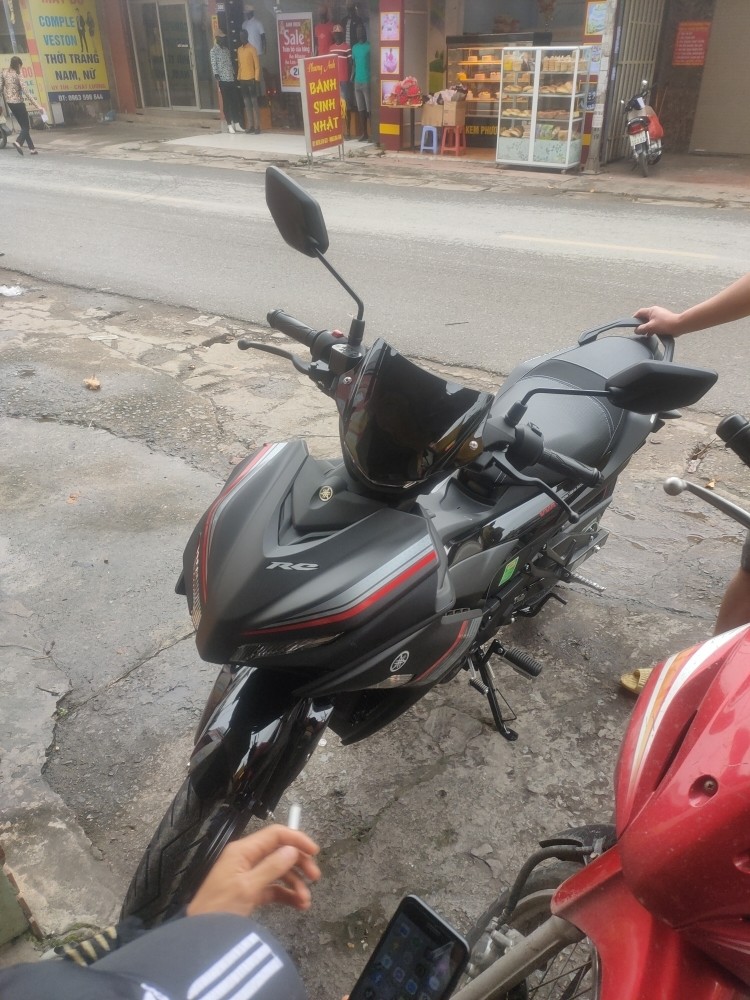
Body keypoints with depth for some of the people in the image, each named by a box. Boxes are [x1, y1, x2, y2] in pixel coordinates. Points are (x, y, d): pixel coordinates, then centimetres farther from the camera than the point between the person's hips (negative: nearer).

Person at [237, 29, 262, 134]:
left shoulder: (252, 48, -4)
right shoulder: (239, 50, 14)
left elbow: (257, 65, -7)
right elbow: (239, 65, 18)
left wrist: (257, 79, -13)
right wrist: (238, 79, 13)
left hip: (251, 79, -6)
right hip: (242, 80, 6)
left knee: (254, 103, -7)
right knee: (247, 103, 5)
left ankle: (257, 126, -8)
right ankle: (250, 126, 8)